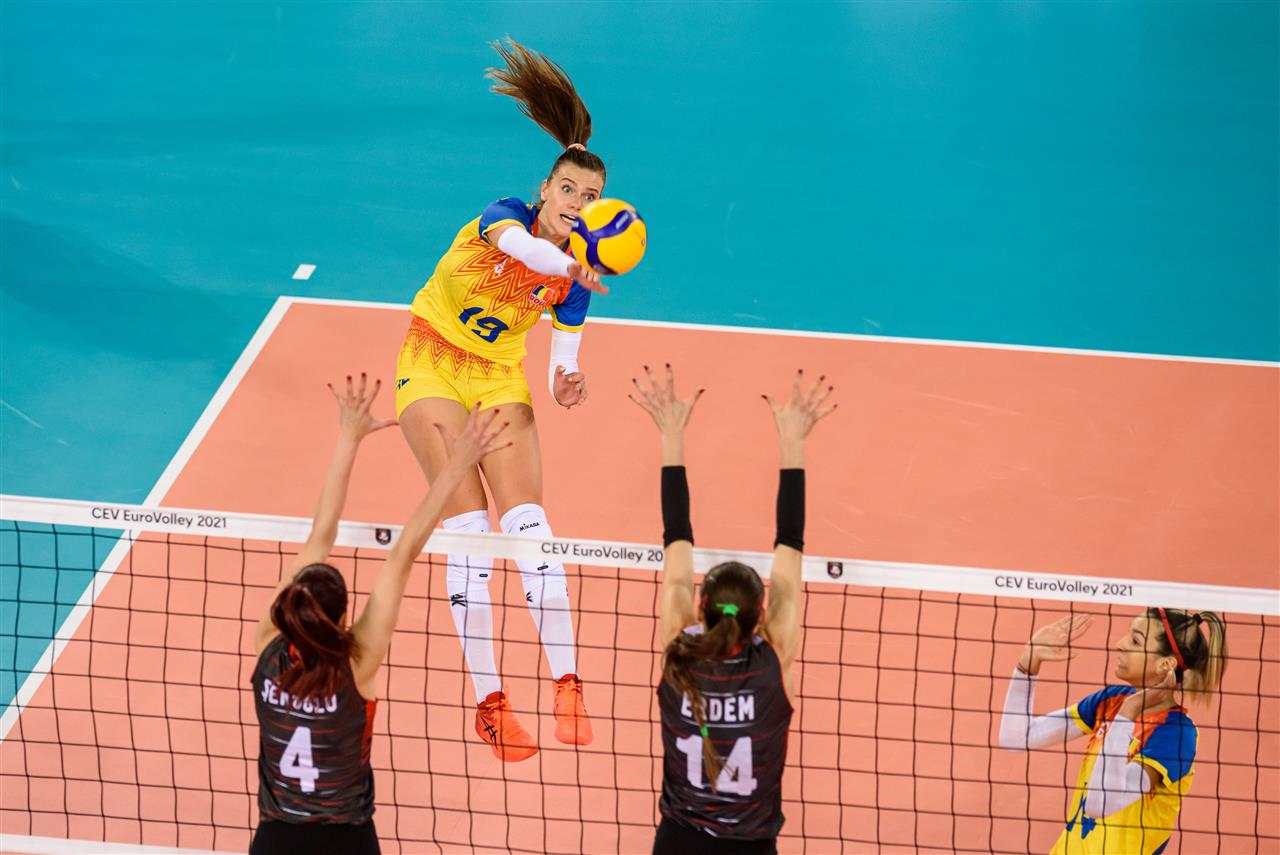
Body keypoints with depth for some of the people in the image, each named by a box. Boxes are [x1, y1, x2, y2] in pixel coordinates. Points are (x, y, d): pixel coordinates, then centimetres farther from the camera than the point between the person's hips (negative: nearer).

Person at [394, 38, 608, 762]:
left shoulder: (578, 276, -6)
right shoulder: (508, 214, -17)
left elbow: (564, 359, 0)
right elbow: (518, 244, -43)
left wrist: (568, 383, -24)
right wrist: (572, 266, -63)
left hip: (500, 377, 3)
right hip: (433, 365, -3)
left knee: (528, 522, -14)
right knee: (469, 529, -13)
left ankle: (567, 688, -14)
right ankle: (490, 702, -10)